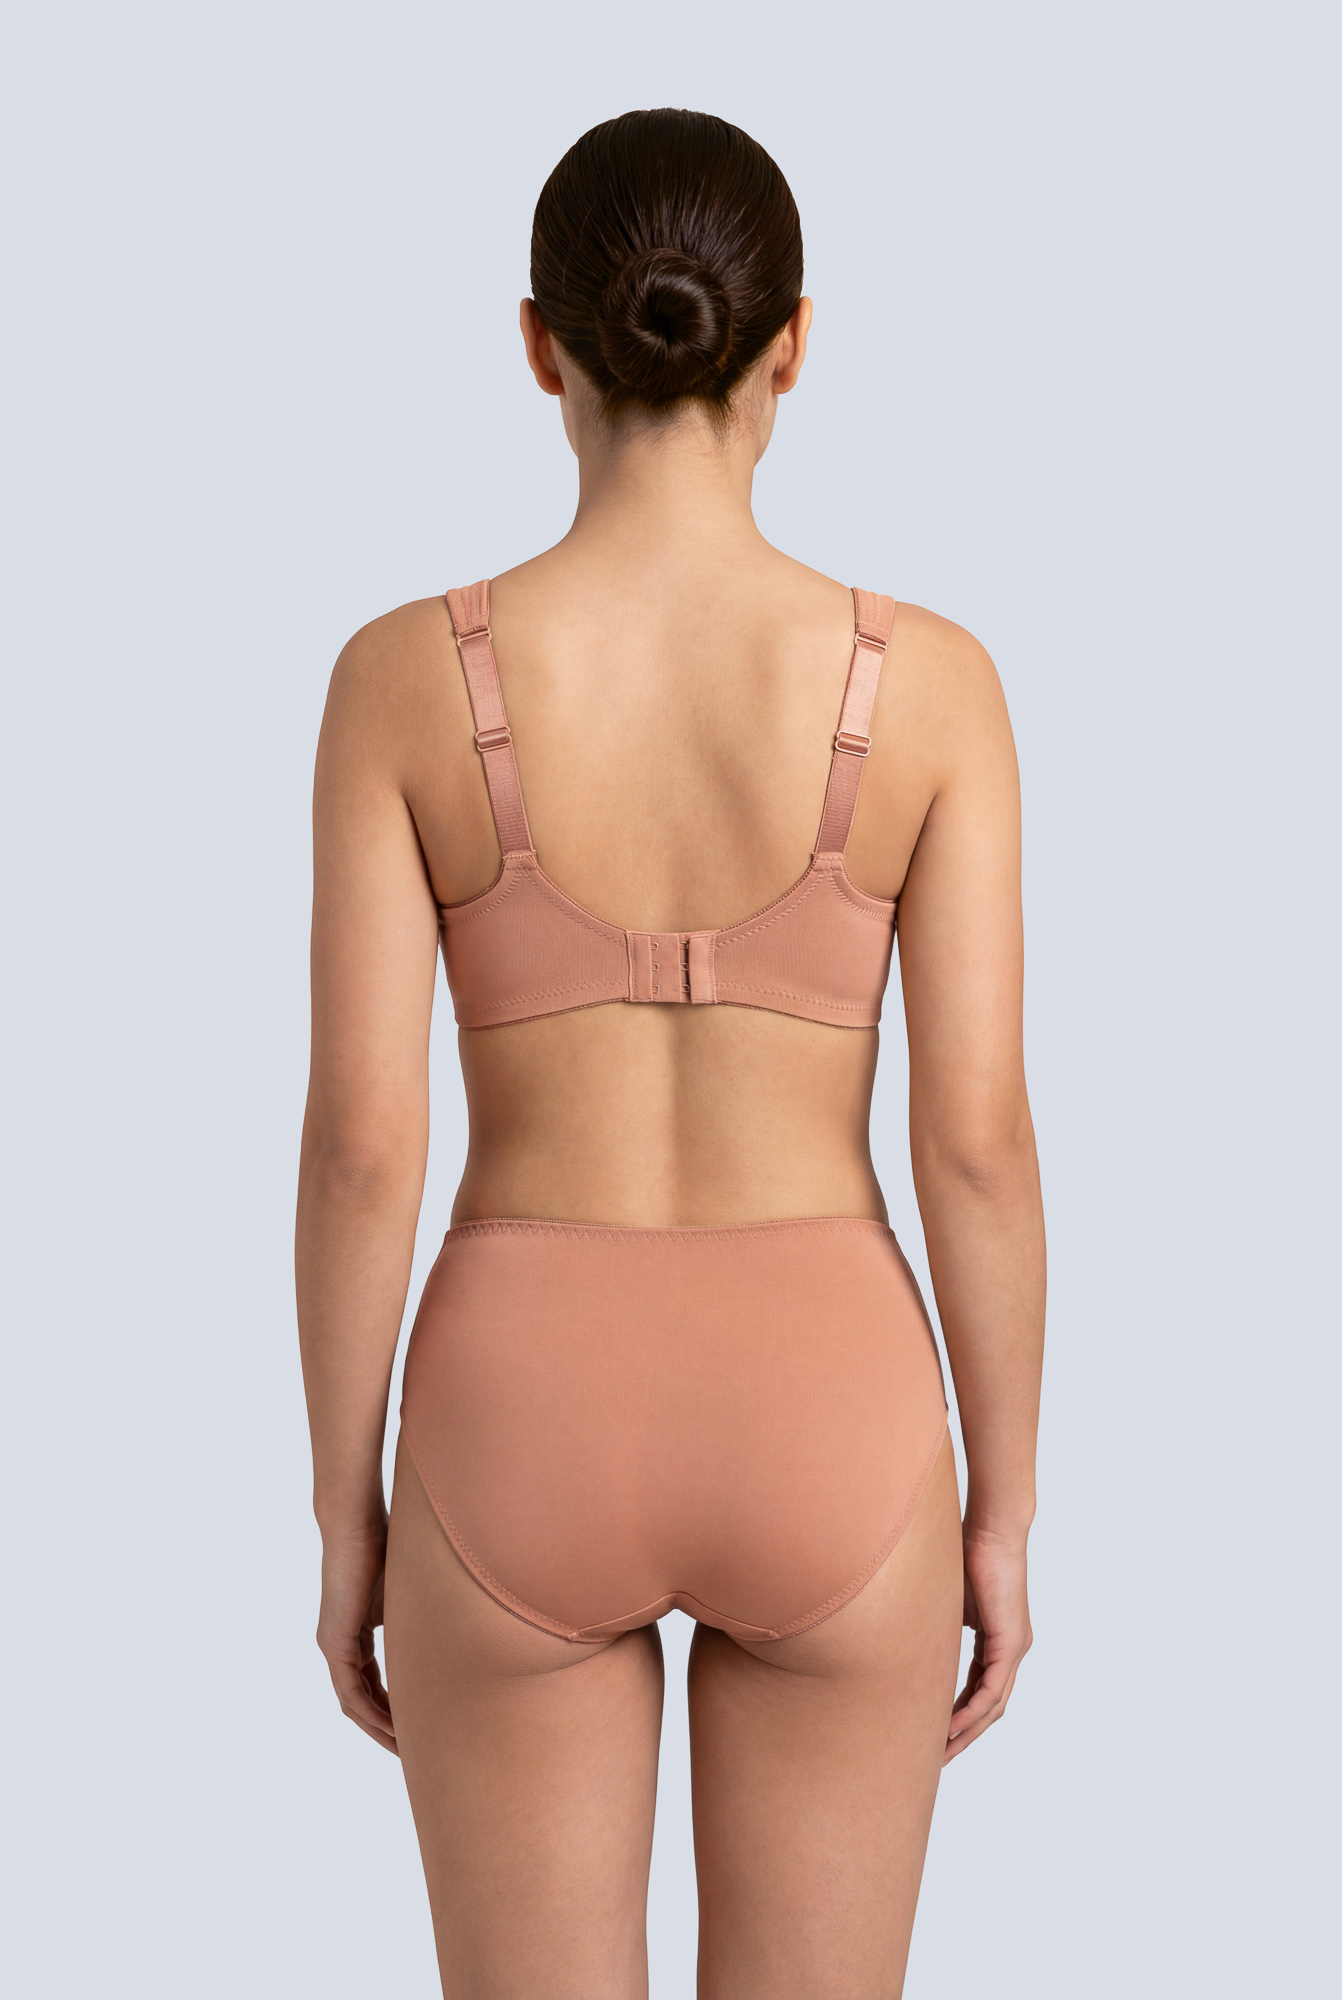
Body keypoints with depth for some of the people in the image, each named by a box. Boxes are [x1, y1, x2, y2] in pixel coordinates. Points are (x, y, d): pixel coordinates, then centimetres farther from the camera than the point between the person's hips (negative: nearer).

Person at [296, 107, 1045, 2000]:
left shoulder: (407, 675, -10)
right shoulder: (925, 679, -10)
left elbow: (358, 1143, -9)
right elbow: (978, 1138, -9)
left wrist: (347, 1517, 4)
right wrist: (1002, 1511, 4)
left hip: (526, 1435, 0)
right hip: (823, 1436, 0)